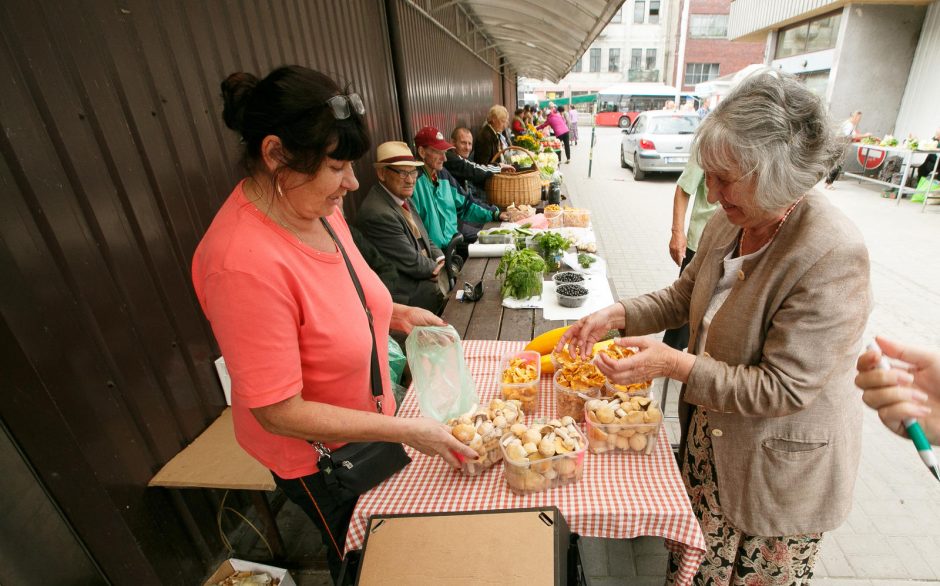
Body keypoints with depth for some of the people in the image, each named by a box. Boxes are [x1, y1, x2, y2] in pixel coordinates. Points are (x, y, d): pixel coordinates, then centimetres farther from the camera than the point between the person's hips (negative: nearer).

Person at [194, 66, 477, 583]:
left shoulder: (317, 207, -11)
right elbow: (279, 412, -29)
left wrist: (393, 312, -6)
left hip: (367, 420, 7)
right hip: (316, 454, -6)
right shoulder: (245, 261, -36)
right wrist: (407, 431, -27)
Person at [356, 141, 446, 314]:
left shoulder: (402, 198, 3)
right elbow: (412, 263, -21)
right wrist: (436, 267, -4)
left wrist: (440, 259, -4)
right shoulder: (378, 214, -26)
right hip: (406, 292, -9)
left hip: (424, 275, 9)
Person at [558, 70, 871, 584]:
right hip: (710, 437, 6)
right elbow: (682, 296, 6)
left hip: (780, 467, -6)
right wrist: (616, 316, -8)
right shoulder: (730, 221, -5)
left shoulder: (833, 256, -28)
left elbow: (783, 389, -26)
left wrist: (674, 364, -30)